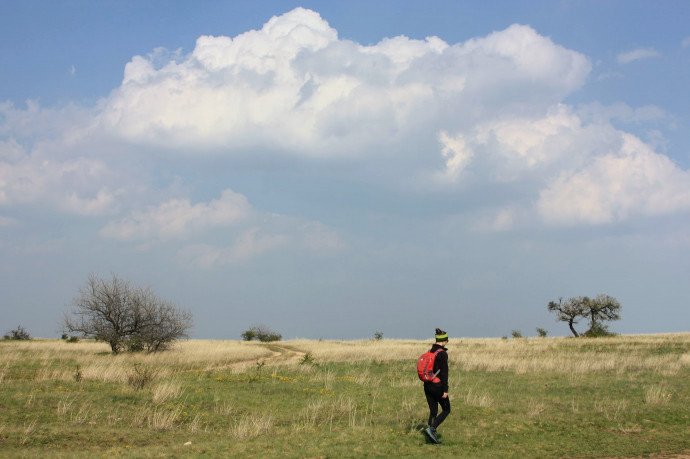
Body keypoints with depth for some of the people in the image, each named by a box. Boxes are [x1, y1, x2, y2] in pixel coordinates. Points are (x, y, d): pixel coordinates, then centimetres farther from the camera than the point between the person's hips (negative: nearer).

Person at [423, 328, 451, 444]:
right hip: (437, 386, -7)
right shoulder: (442, 354, -15)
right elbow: (444, 373, -18)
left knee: (433, 411, 13)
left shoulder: (429, 352, 9)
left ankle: (432, 436, 11)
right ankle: (431, 428, -8)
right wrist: (445, 390, -17)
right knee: (446, 410, 8)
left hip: (427, 385, 7)